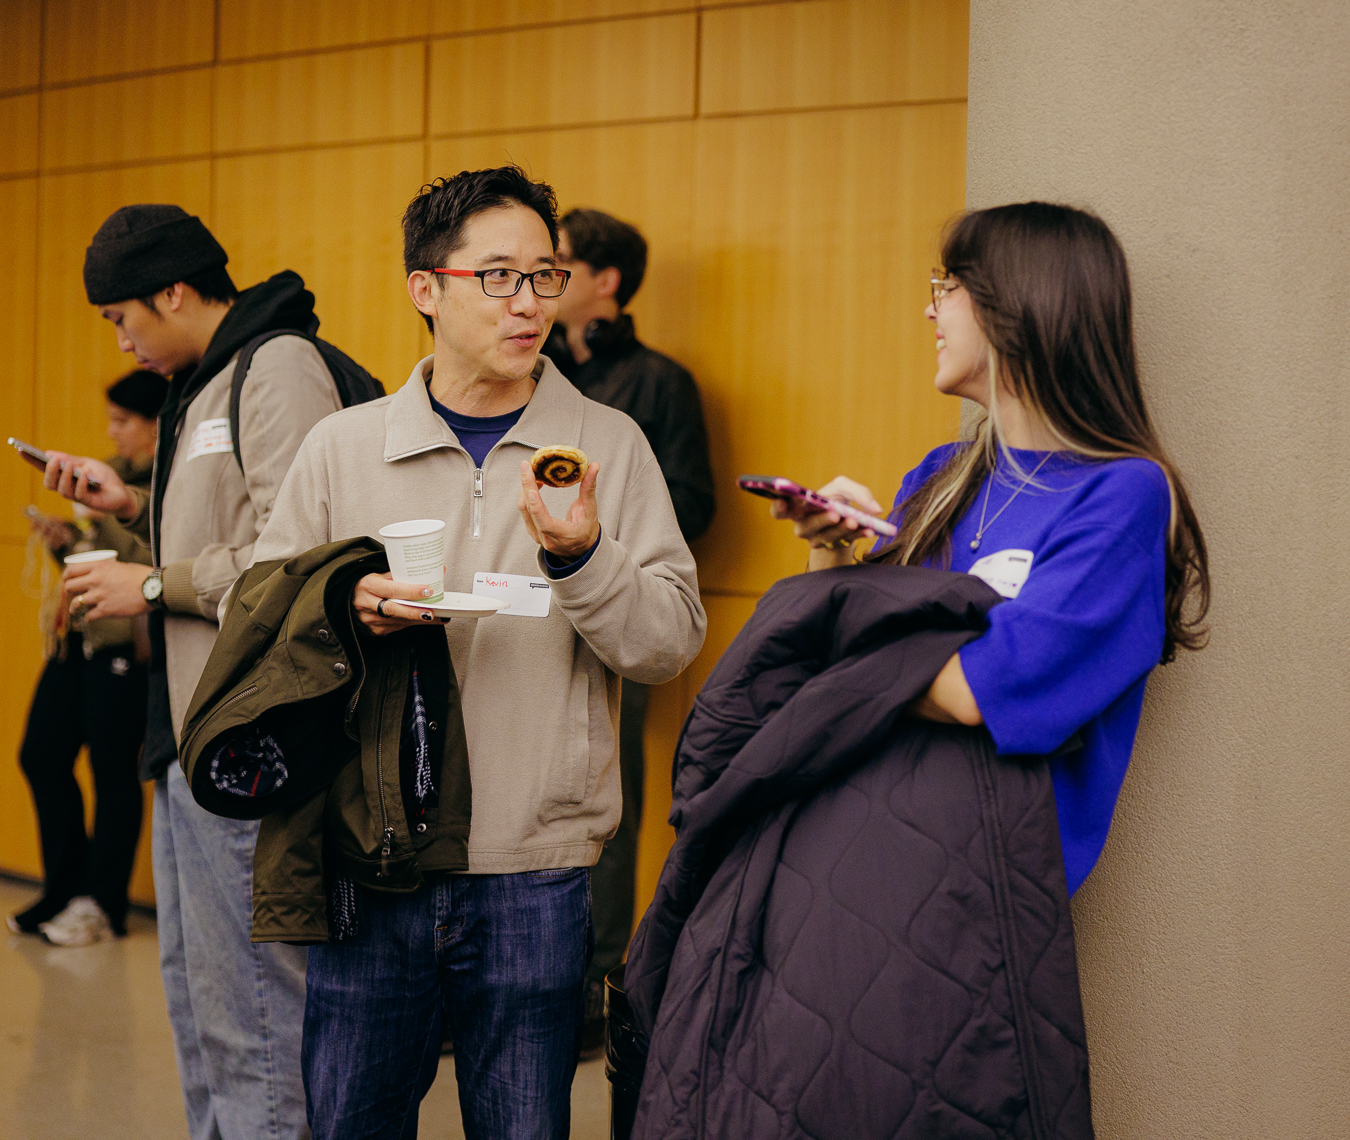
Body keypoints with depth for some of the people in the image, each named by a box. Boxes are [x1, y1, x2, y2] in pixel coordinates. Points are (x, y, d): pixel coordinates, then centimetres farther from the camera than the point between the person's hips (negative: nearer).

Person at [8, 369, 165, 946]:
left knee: (113, 769, -4)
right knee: (41, 756, 8)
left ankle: (102, 906, 7)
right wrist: (65, 541, 4)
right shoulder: (112, 473, 17)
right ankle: (65, 890, 21)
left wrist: (104, 515, -19)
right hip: (78, 635, 9)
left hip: (126, 641, -9)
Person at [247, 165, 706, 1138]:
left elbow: (674, 645, -1)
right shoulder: (342, 447, 6)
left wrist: (581, 559, -18)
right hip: (372, 861, 1)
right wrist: (344, 610, -11)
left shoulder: (610, 445, 3)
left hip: (536, 875, -1)